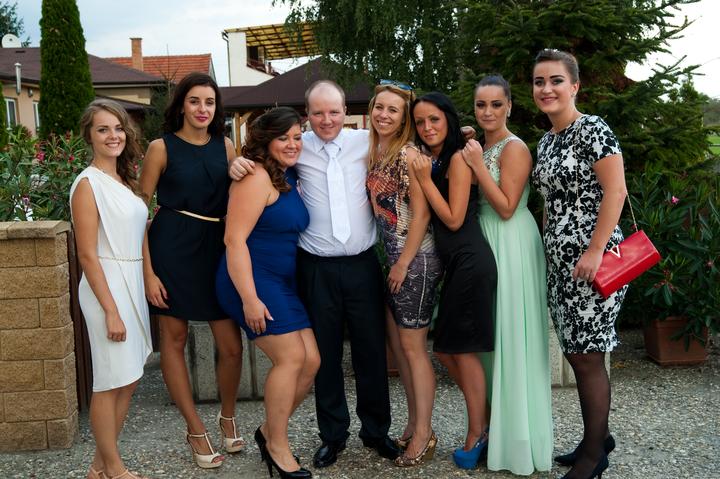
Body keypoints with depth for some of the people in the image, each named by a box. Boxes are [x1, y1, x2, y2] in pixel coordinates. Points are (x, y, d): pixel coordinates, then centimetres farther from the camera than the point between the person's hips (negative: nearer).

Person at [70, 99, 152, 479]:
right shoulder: (88, 184, -11)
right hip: (107, 286, -8)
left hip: (134, 283, 8)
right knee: (111, 382, 1)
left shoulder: (124, 180, 12)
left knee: (128, 379, 13)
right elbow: (87, 255, -15)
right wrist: (111, 310, -17)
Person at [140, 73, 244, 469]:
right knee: (174, 339, 6)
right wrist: (147, 271, -9)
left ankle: (227, 417, 29)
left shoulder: (225, 146, 9)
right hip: (172, 247, -3)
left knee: (231, 346, 2)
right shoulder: (162, 147, -2)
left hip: (215, 247, 3)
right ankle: (195, 430, 22)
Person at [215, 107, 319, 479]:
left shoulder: (289, 177, 12)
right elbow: (235, 239, -20)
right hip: (252, 281, -8)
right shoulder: (257, 176, -13)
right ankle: (277, 446, 8)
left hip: (283, 283, 8)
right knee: (292, 357, -11)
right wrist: (250, 299, -23)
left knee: (311, 360, 4)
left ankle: (269, 431, 22)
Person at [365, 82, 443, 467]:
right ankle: (413, 425, 27)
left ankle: (424, 434, 13)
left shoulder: (408, 154, -14)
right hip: (390, 256, 8)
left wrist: (403, 263, -15)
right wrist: (391, 261, 8)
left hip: (415, 258, -8)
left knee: (413, 347, 0)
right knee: (398, 342, 14)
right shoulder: (373, 152, 10)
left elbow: (421, 214, -17)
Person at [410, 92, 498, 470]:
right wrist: (424, 176, -3)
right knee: (445, 349, 12)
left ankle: (476, 436, 16)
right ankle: (486, 421, 27)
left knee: (462, 350, 0)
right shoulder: (432, 160, 14)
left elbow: (454, 219, -14)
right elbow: (431, 217, 10)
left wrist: (424, 179, -14)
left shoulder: (458, 158, -10)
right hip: (454, 264, 9)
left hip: (470, 262, -9)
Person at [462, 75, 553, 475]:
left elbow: (507, 208, -19)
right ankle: (497, 427, 28)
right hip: (485, 243, 9)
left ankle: (518, 438, 11)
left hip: (511, 245, -8)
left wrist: (478, 165, -20)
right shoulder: (480, 147, 12)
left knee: (511, 335, -2)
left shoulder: (514, 148, -13)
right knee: (491, 334, 14)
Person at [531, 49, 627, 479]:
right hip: (560, 261, 8)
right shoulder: (545, 141, 14)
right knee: (577, 353, 13)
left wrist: (595, 251, -20)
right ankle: (599, 436, 29)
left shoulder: (593, 130, -9)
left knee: (587, 357, -1)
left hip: (592, 260, -8)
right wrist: (550, 244, 15)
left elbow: (615, 192, -16)